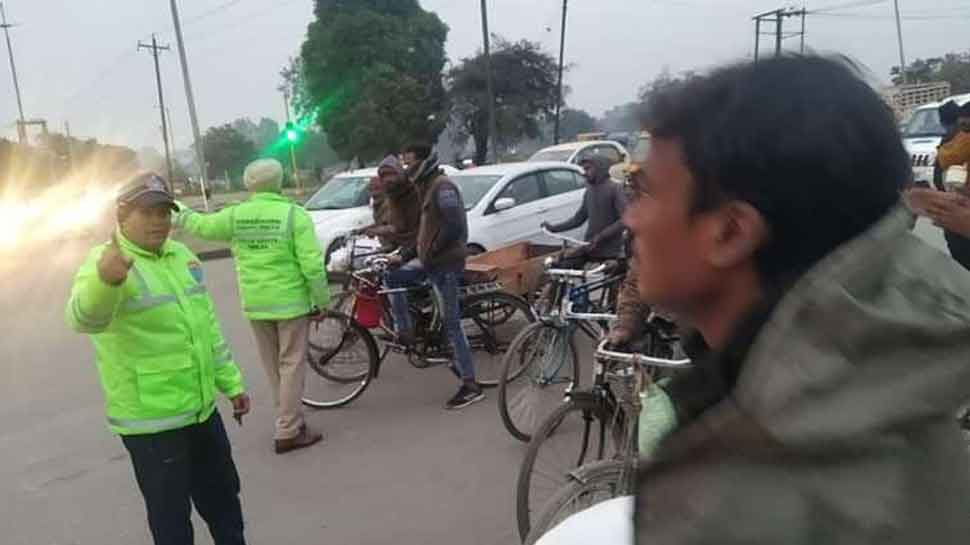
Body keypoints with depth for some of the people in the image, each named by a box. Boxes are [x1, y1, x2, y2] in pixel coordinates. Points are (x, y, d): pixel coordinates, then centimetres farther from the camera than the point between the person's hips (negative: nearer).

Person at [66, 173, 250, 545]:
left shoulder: (181, 254, 7)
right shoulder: (106, 262, -15)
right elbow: (84, 319, -37)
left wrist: (231, 383, 15)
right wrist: (105, 281, -58)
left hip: (201, 408, 7)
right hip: (151, 421, -6)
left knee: (223, 499, 21)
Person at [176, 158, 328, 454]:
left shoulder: (235, 215, -1)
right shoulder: (295, 214, -10)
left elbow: (201, 225, 14)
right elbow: (312, 264, -14)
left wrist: (179, 210, 34)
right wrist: (322, 300, -3)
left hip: (255, 304, 4)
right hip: (290, 301, -4)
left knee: (272, 367, 17)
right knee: (291, 365, 4)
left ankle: (289, 419, 30)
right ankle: (288, 431, 6)